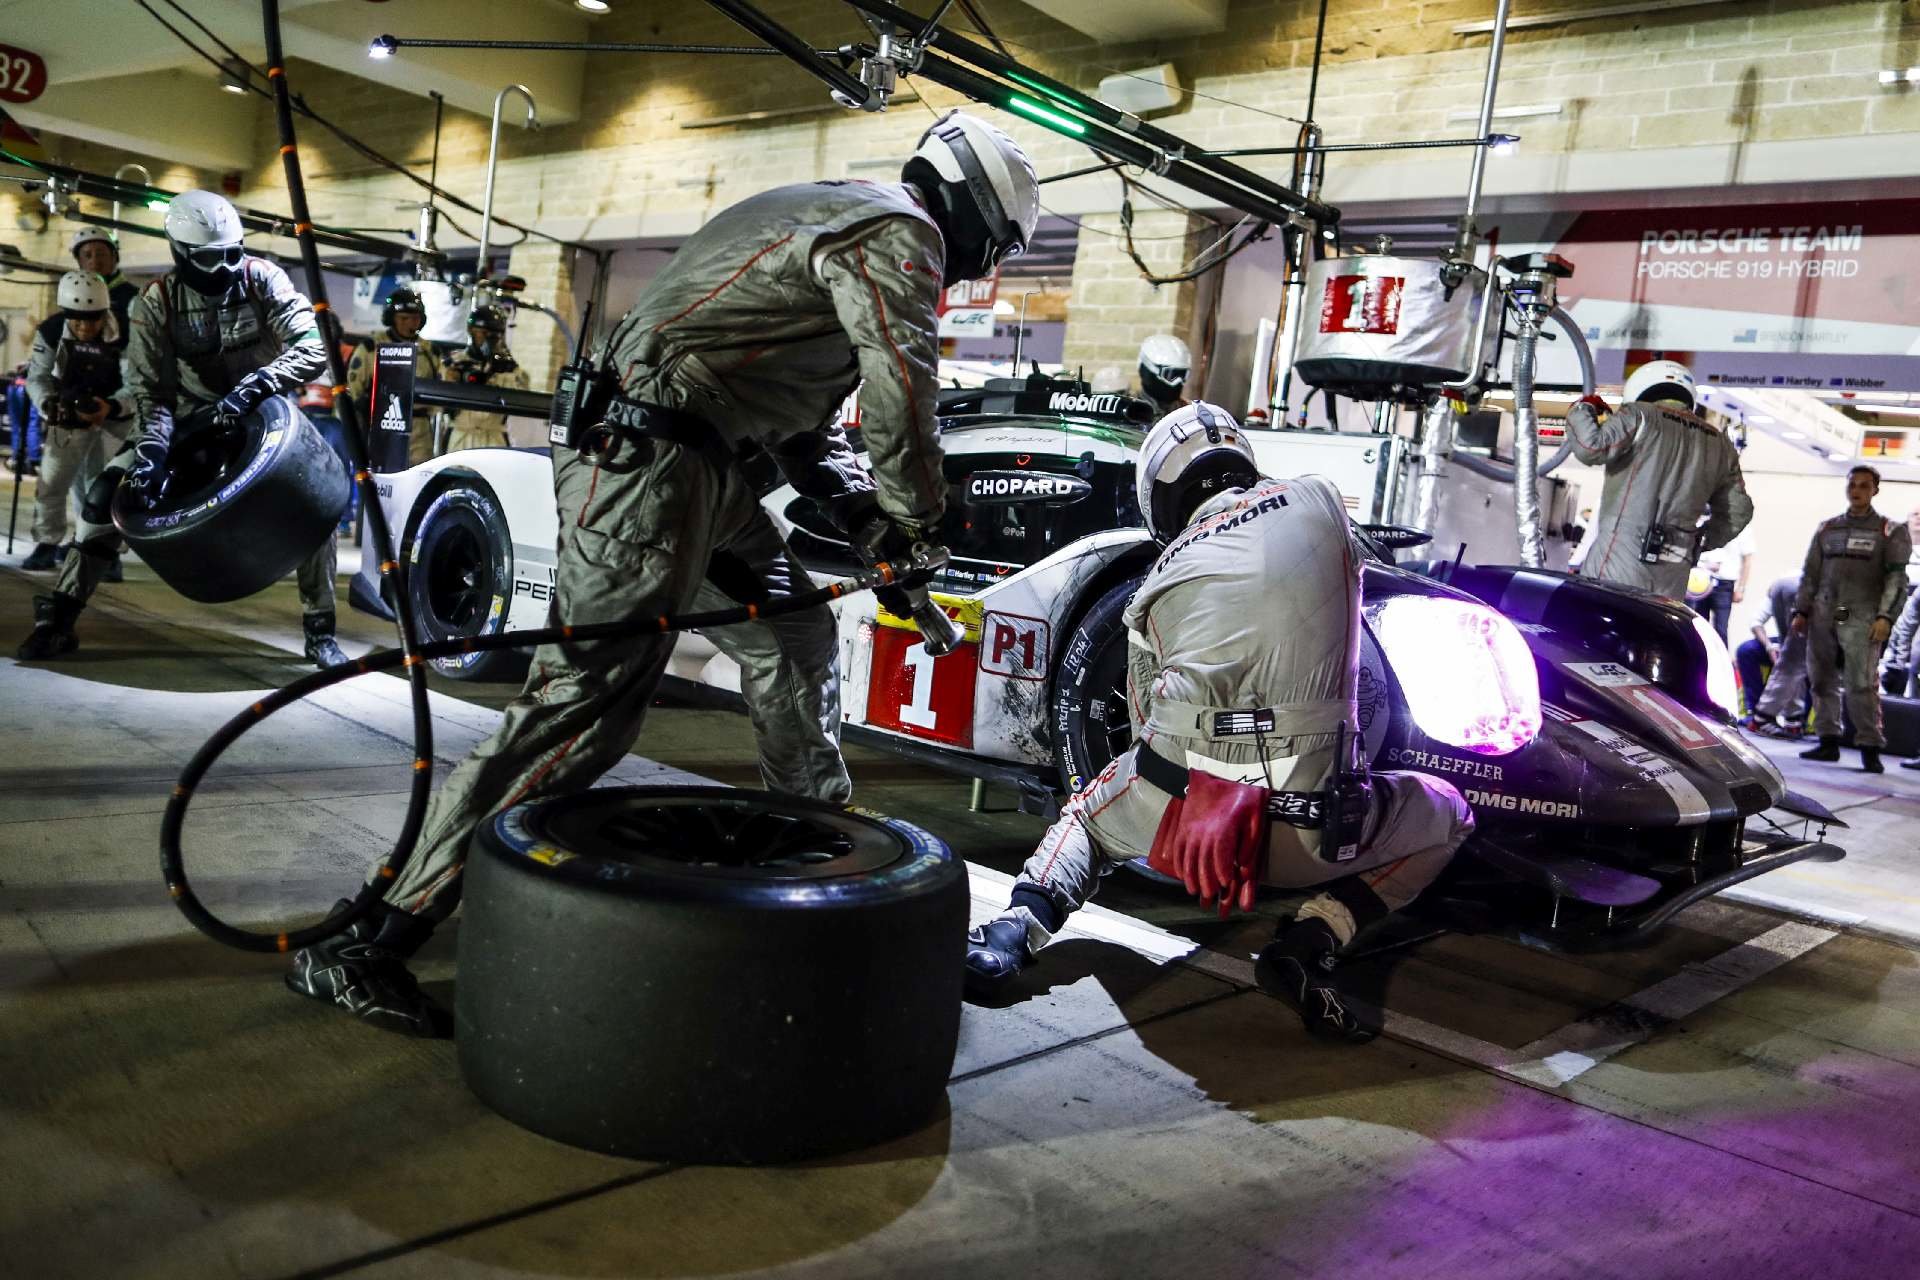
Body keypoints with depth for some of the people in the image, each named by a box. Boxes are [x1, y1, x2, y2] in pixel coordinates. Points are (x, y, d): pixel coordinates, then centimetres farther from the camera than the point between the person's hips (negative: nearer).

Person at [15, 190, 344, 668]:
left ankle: (320, 632, -8)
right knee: (108, 496, -11)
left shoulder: (262, 279, -18)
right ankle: (57, 616, 3)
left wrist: (252, 388, -41)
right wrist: (151, 448, -35)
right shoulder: (156, 303, -14)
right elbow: (150, 391, -16)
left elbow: (312, 349, -27)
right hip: (190, 418, 1)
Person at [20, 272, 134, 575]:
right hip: (70, 413, 3)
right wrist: (48, 403, -31)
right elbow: (37, 377, -10)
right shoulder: (51, 331, -16)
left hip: (115, 415, -3)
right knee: (51, 479, 1)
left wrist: (111, 407, -41)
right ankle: (46, 545, 14)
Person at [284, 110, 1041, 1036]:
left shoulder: (833, 216, 27)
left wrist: (865, 518, 17)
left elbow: (801, 417, 26)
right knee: (587, 703, -15)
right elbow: (903, 386, -15)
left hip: (700, 468, 11)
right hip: (648, 462, -11)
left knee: (796, 641, 20)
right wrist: (916, 520, 0)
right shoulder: (895, 230, -3)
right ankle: (367, 945, -11)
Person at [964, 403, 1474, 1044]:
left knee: (1087, 812, 36)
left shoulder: (1164, 577, 11)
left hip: (1169, 822, 2)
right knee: (1449, 812, 27)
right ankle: (1309, 942, 4)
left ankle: (1020, 924, 5)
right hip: (1303, 836, -2)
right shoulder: (1318, 499, 8)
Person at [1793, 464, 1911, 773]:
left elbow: (1897, 577, -1)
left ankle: (1870, 748, -8)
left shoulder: (1890, 531, 7)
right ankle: (1828, 742, 13)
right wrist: (1801, 611, 10)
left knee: (1862, 684, -12)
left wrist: (1885, 617, -12)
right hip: (1823, 617, 4)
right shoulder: (1827, 528, 17)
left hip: (1862, 619, -4)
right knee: (1823, 681, 5)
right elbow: (1810, 573, 18)